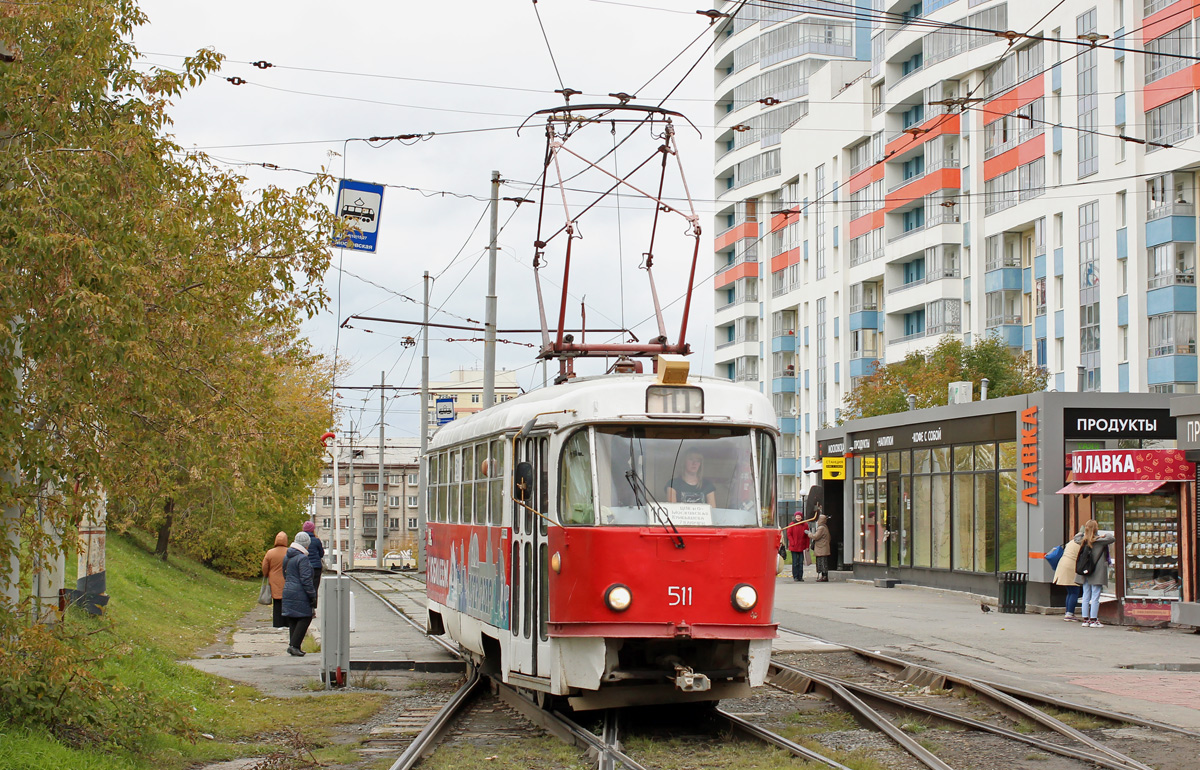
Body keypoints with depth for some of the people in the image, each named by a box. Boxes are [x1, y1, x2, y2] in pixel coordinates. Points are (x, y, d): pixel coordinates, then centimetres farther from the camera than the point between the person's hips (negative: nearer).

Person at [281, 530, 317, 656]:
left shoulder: (287, 557, 12)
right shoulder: (302, 558, -16)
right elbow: (306, 579, -18)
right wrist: (313, 595, -11)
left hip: (288, 592, 9)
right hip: (300, 594, -9)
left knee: (292, 620, 13)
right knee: (305, 617, -2)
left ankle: (293, 645, 14)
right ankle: (294, 645, -9)